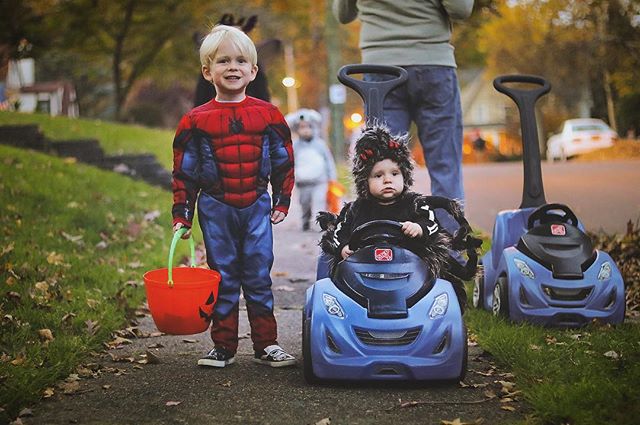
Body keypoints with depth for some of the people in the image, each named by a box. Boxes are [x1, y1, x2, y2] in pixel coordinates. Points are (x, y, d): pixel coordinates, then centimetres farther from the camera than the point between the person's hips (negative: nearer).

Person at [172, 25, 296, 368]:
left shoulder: (268, 115, 2)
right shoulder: (196, 121, -1)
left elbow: (283, 162, 11)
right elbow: (184, 172, 3)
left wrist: (282, 202, 8)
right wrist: (181, 215, 1)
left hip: (256, 206, 0)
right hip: (215, 209, 0)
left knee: (259, 277, 3)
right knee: (223, 277, 6)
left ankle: (266, 344, 12)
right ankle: (223, 346, 14)